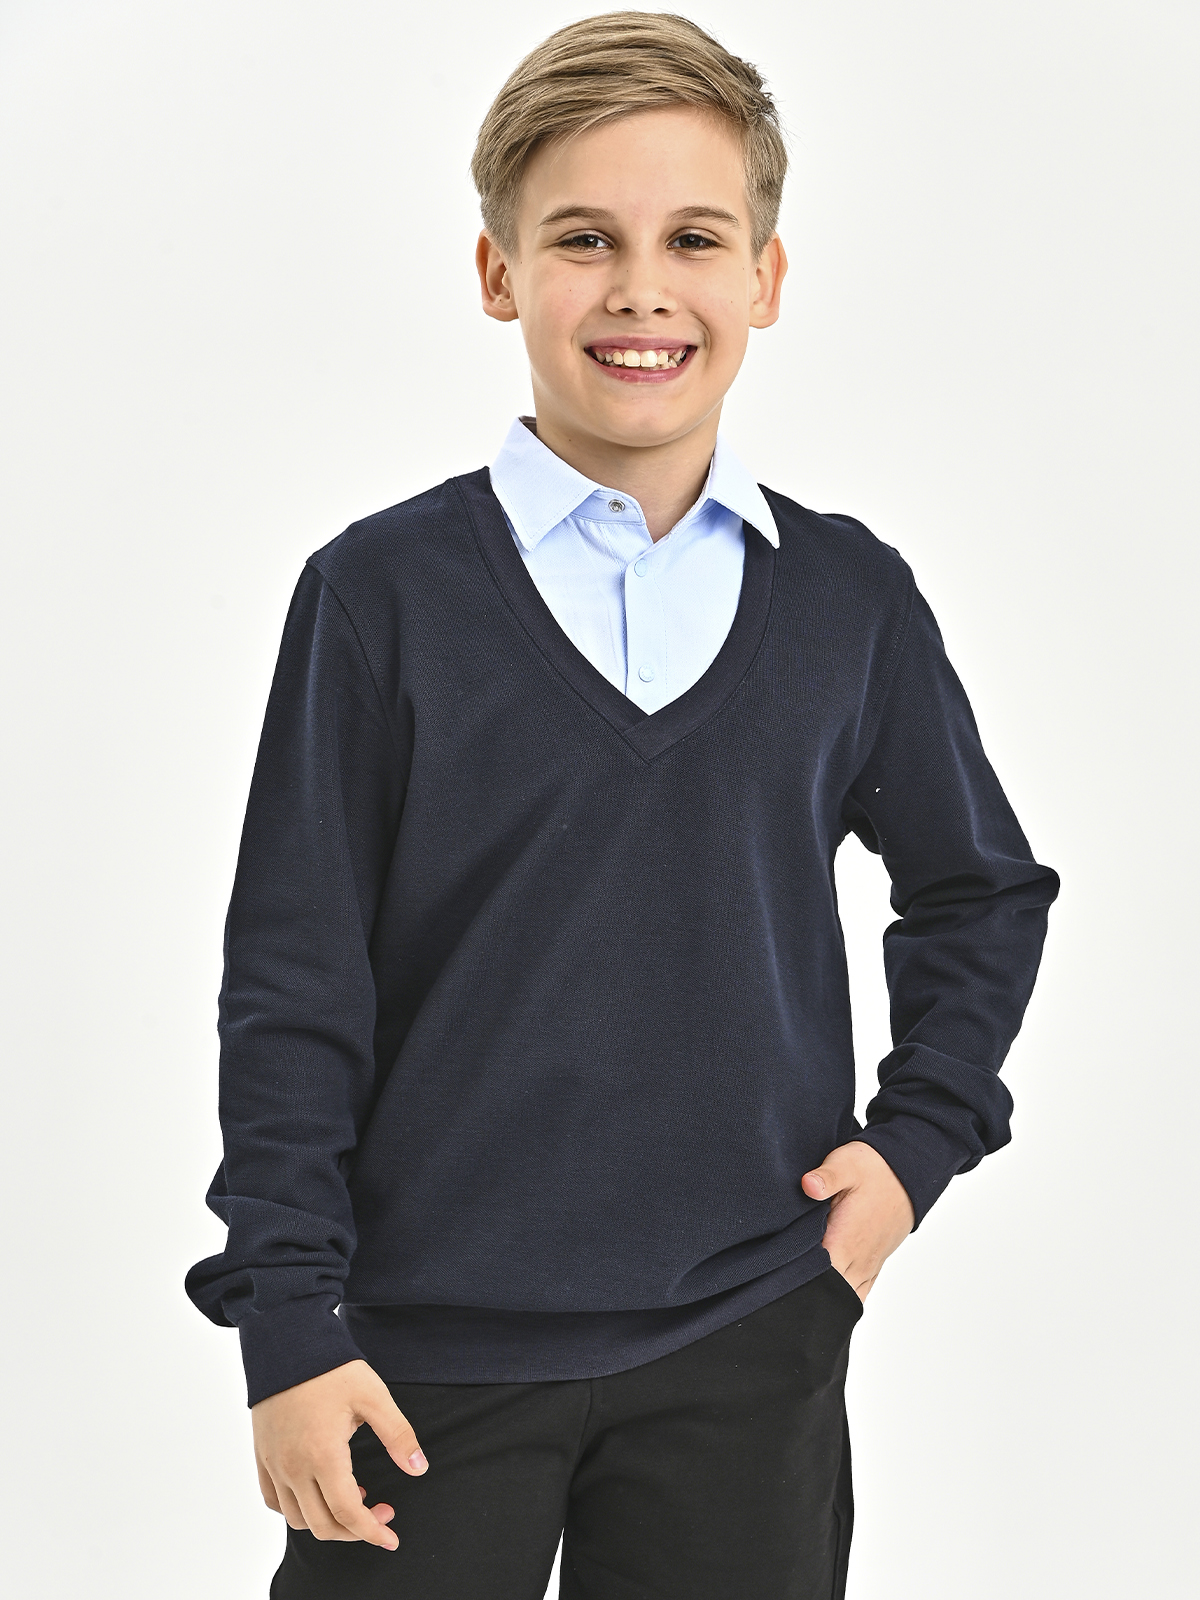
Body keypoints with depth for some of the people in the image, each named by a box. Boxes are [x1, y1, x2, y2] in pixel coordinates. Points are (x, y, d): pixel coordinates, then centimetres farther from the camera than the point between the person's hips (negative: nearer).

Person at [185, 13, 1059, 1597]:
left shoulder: (852, 599, 3)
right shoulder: (381, 593, -5)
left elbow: (983, 891, 18)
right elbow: (291, 984, -3)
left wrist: (918, 1137, 6)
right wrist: (288, 1321, -6)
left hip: (749, 1347, 2)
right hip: (431, 1352, -2)